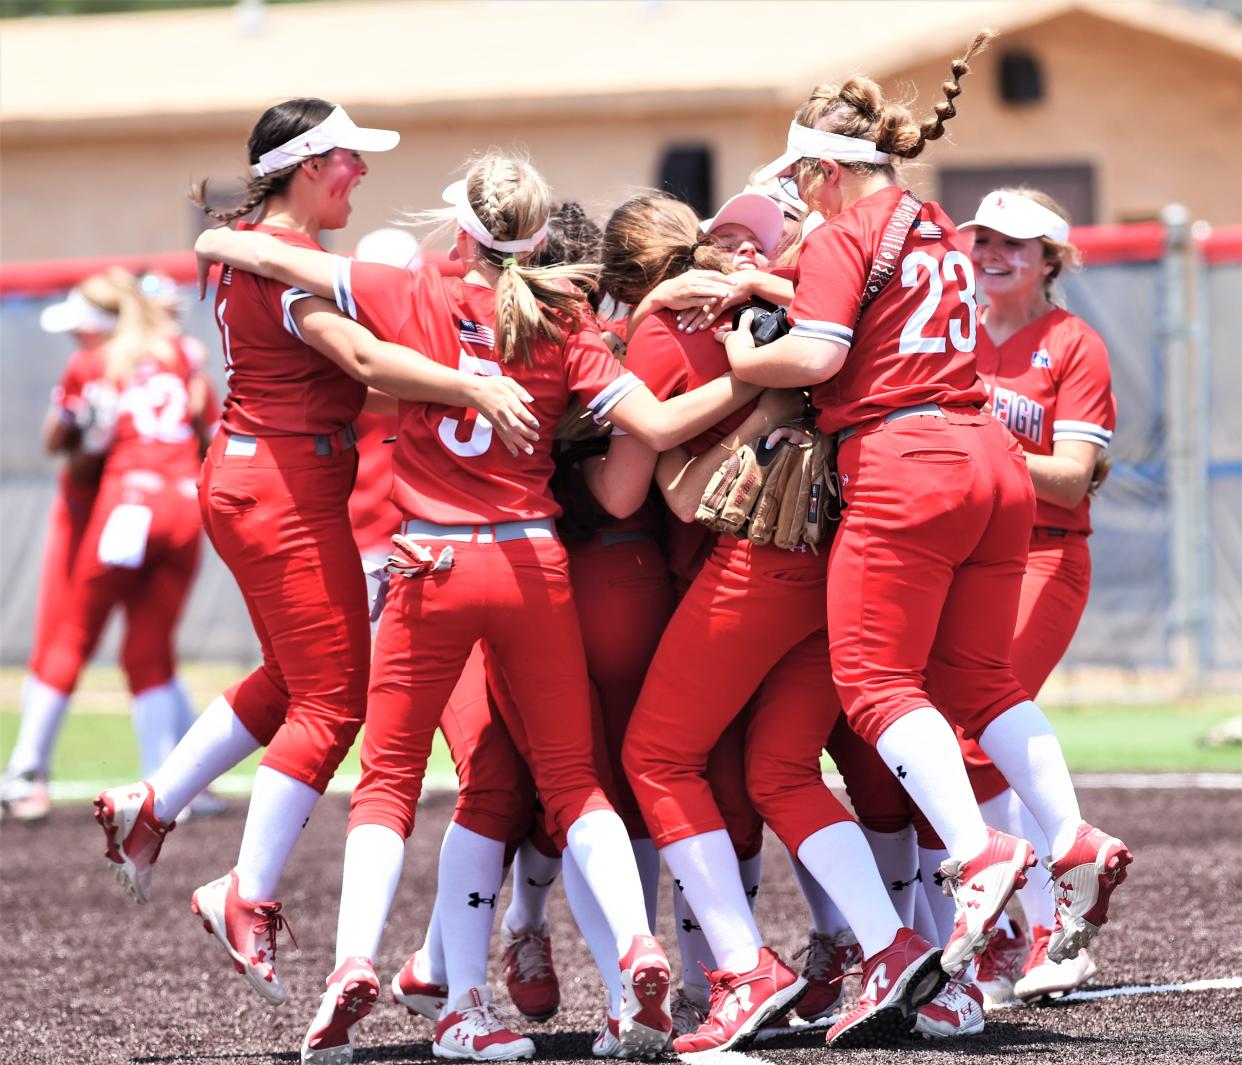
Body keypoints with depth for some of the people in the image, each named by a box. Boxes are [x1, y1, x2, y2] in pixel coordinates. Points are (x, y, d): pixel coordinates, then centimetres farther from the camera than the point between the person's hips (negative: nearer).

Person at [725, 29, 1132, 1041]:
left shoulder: (842, 237, -4)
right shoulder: (940, 230, 20)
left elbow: (817, 353, -16)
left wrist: (742, 360, 2)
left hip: (903, 464, -8)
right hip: (992, 460, 8)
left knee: (876, 678, -3)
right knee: (977, 675, 16)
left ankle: (979, 852, -18)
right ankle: (1075, 842, 3)